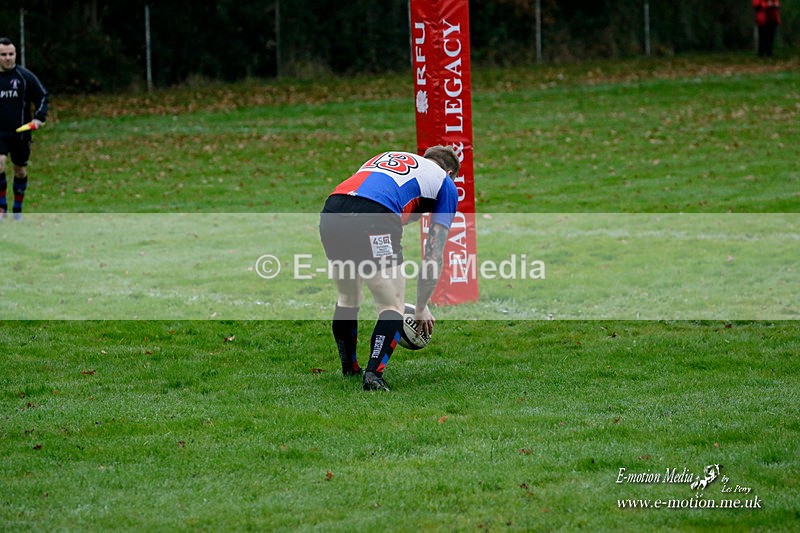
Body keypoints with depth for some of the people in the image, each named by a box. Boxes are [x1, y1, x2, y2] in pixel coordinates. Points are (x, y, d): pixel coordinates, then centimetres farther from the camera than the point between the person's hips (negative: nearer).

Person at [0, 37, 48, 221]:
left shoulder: (25, 76, -2)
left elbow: (42, 96, 4)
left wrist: (39, 118, -9)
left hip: (21, 132, 0)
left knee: (20, 171, 9)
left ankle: (17, 210, 26)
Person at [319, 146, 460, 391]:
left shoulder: (386, 158, 38)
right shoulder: (445, 184, 24)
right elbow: (434, 255, 20)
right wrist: (421, 308, 28)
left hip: (330, 214, 5)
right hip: (374, 221, -5)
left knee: (348, 299, 27)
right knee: (393, 307, 9)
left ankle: (349, 370, 35)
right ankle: (373, 374, -8)